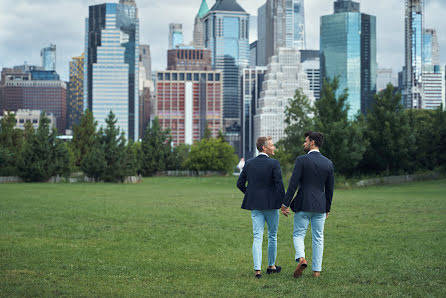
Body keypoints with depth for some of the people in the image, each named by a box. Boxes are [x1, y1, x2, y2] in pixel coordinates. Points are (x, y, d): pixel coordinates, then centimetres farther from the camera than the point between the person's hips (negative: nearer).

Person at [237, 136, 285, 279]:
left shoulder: (249, 163, 4)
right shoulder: (274, 164, -11)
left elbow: (240, 183, 6)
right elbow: (279, 184, -15)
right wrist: (283, 203, -6)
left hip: (254, 204, 4)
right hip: (271, 204, -4)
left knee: (257, 237, 2)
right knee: (272, 236, 13)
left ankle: (257, 269, -7)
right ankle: (271, 266, 24)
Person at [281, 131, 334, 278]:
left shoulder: (302, 160, -9)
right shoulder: (328, 163, 5)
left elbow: (293, 184, -11)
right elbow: (330, 189, 9)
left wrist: (285, 204, -6)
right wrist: (327, 208, 18)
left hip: (303, 205, -3)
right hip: (320, 206, 4)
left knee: (298, 234, 7)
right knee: (318, 238, 9)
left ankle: (301, 258, -18)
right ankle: (317, 270, 9)